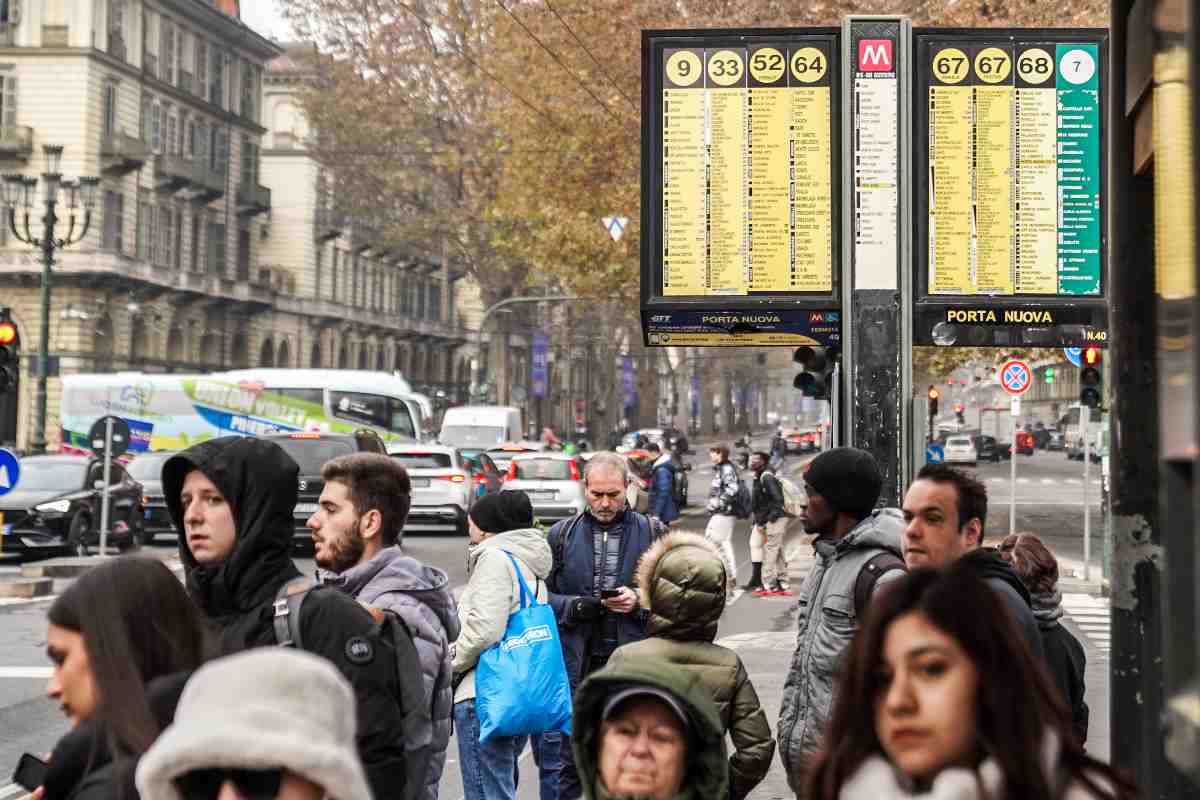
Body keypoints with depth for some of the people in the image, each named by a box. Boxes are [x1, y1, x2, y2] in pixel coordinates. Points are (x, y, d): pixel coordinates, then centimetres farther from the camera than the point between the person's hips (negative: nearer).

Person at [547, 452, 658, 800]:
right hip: (575, 665, 0)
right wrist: (575, 607, -11)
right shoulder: (561, 535, 8)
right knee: (569, 761, 4)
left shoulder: (650, 533, 6)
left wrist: (639, 602, -11)